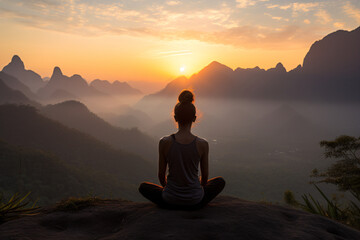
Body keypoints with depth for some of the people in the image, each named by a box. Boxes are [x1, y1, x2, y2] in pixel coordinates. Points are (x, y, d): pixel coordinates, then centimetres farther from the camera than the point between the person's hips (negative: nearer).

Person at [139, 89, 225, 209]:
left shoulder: (164, 142, -15)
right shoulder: (203, 144, -15)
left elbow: (161, 175, -3)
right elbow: (205, 176, -1)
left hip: (170, 201, 1)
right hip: (195, 202, 0)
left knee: (143, 187, 29)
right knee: (220, 181, 28)